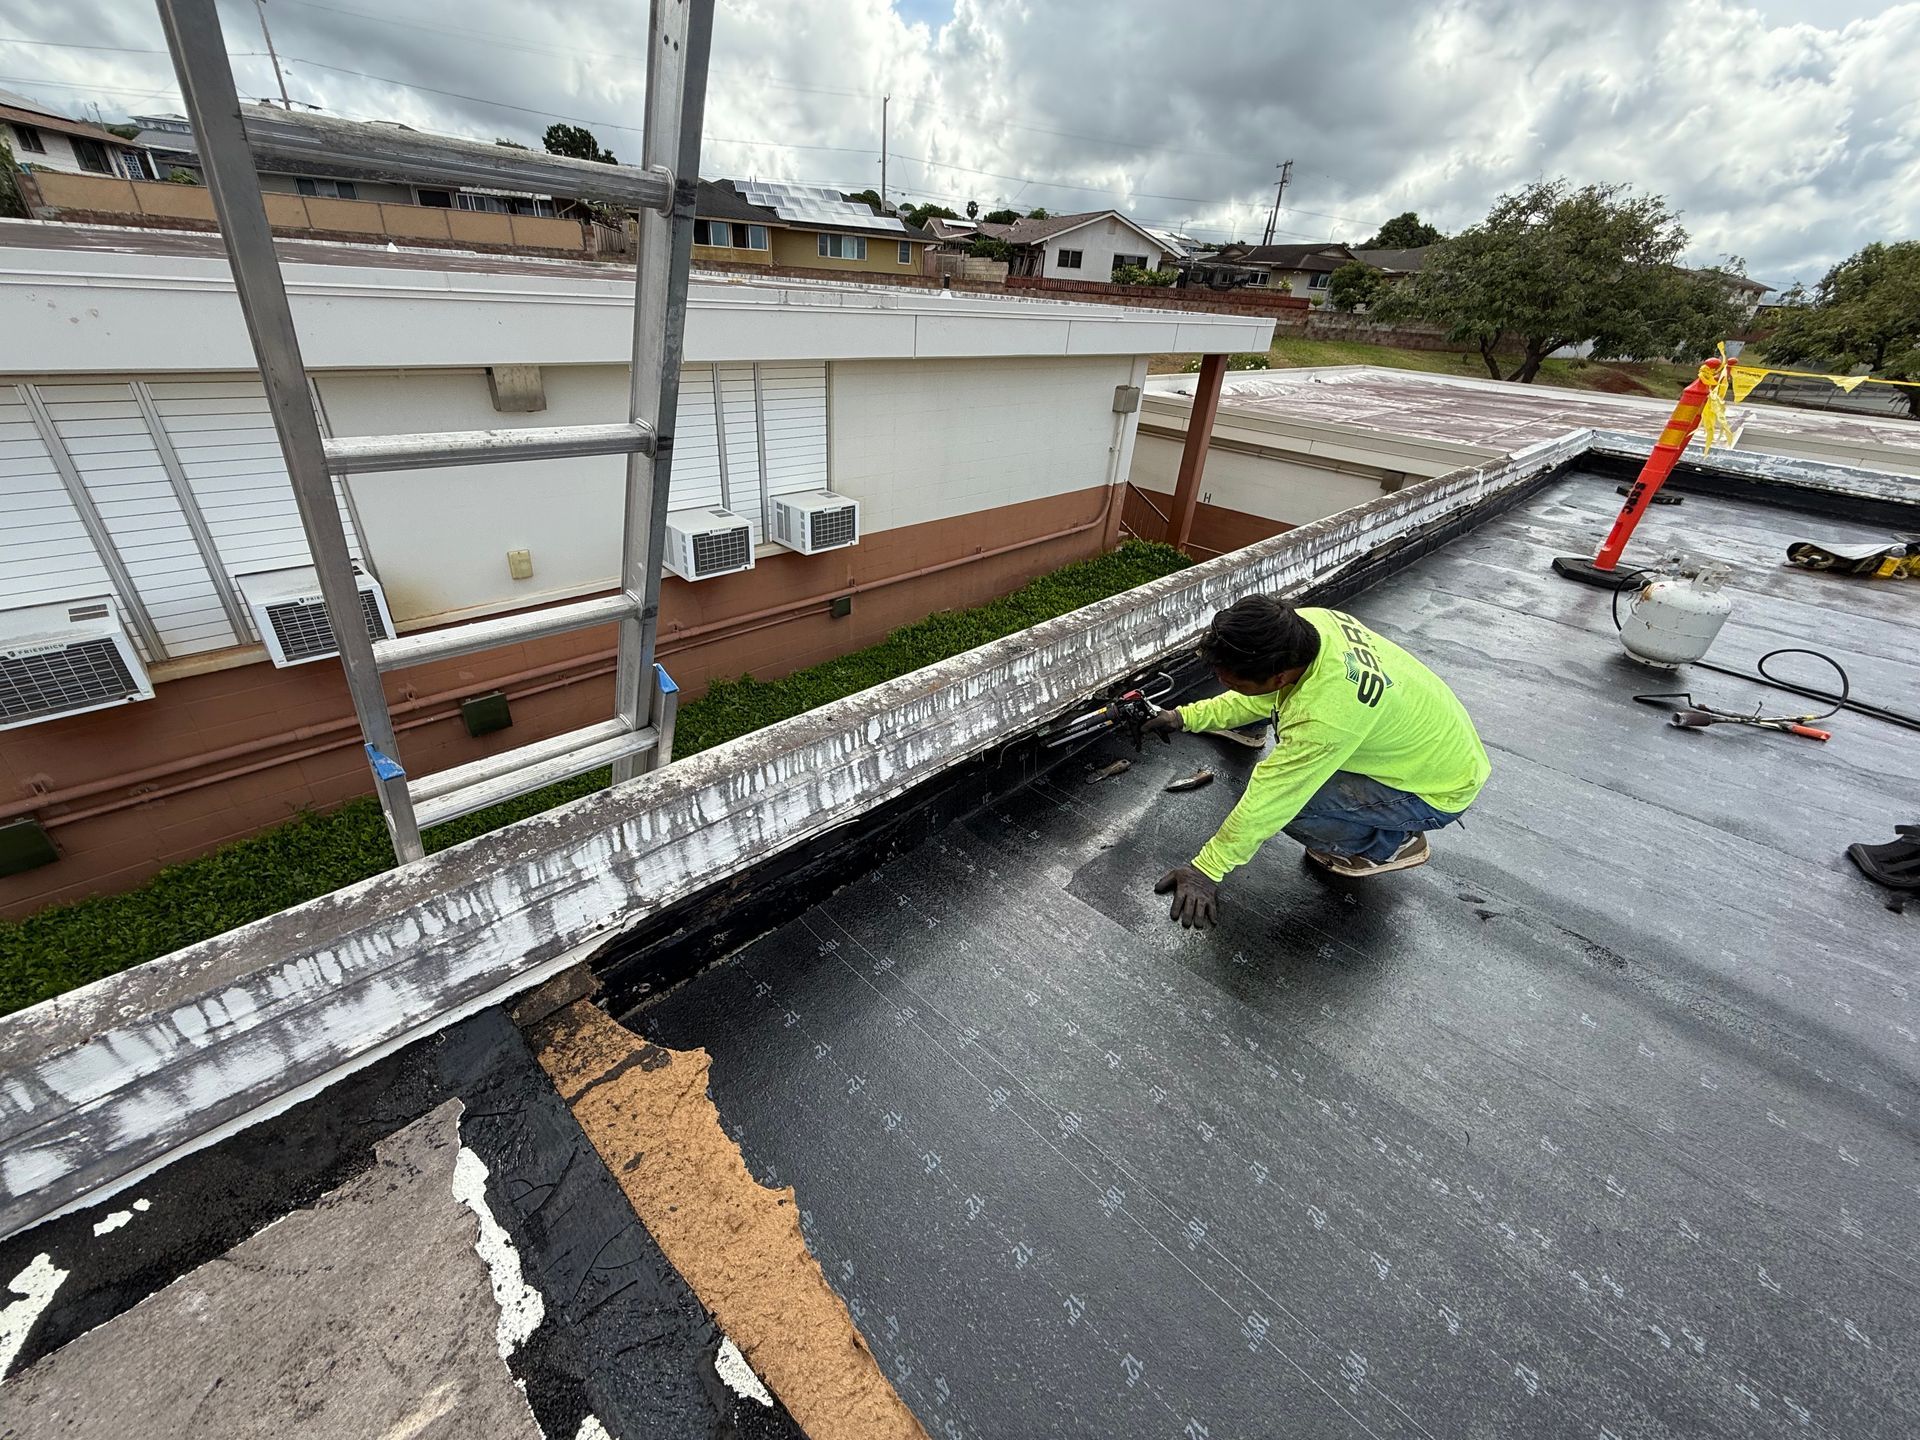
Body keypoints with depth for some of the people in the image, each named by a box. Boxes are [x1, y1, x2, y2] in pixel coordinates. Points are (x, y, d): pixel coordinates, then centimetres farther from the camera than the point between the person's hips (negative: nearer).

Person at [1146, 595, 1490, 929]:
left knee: (1283, 794, -21)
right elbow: (1257, 699, 1)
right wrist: (1189, 717, -1)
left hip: (1440, 791, -8)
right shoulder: (1308, 622, -18)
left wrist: (1206, 869, -20)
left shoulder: (1323, 718, -40)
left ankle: (1391, 844, 4)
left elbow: (1266, 803, -30)